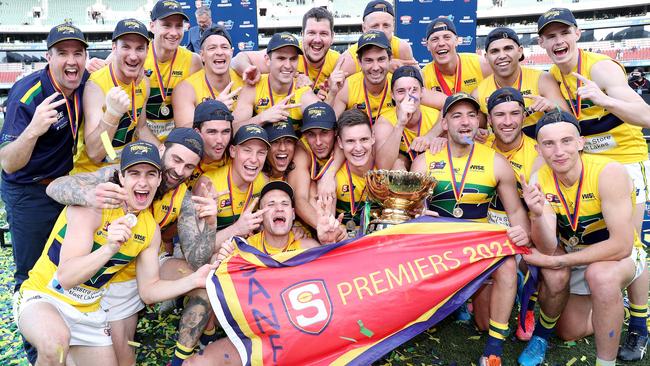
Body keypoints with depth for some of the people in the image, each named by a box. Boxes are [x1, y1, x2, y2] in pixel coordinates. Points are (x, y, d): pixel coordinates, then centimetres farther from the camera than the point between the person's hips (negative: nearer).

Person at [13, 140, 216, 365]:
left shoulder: (151, 229, -4)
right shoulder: (93, 204, -22)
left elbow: (149, 291, 0)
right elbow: (66, 278, -27)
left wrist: (195, 280, -14)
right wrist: (110, 248, -44)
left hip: (89, 311, 6)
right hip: (43, 297, -6)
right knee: (57, 342, -36)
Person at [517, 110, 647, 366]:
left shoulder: (609, 173, -31)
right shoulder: (539, 180, -20)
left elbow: (622, 245, -32)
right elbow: (548, 248, -25)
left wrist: (559, 261, -30)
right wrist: (537, 215, -46)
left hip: (620, 254, -3)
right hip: (573, 254, 3)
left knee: (600, 275, -35)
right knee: (569, 332, -11)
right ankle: (542, 333, 25)